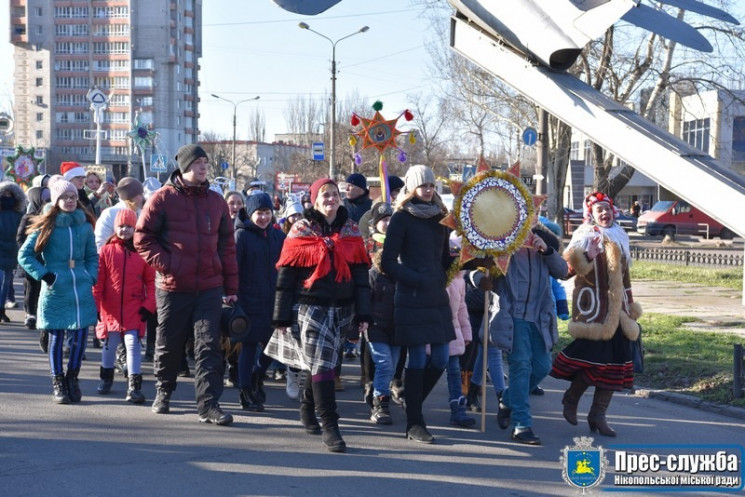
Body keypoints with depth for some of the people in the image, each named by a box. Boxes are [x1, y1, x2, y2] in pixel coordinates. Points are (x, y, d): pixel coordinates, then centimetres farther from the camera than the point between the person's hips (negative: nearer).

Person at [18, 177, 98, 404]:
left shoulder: (85, 225, 8)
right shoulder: (46, 226, -1)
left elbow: (92, 256, 18)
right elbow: (24, 255, 1)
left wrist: (91, 276, 3)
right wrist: (44, 274, -8)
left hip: (81, 289, 2)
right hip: (55, 291, -2)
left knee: (81, 334, -1)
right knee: (56, 337, 4)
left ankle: (72, 377, 19)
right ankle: (57, 383, 14)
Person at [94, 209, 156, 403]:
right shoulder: (107, 250, 0)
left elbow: (151, 281, 2)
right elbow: (99, 280, 1)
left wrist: (149, 305, -4)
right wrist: (95, 305, -3)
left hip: (134, 308, -1)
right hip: (111, 308, 1)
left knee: (133, 342, -10)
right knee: (110, 344, 14)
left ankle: (134, 386, -7)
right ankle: (106, 378, 35)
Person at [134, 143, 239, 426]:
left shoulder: (216, 201, 10)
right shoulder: (163, 198, -2)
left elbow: (227, 245, 11)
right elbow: (142, 237, -1)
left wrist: (231, 287, 8)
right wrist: (165, 264, -13)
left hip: (209, 288, 2)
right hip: (172, 287, -2)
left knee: (209, 346, -5)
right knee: (169, 346, 12)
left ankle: (209, 404, -4)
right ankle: (163, 392, 34)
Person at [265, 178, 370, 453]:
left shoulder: (351, 231, 9)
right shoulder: (301, 231, 0)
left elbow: (361, 273, 10)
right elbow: (285, 275, 0)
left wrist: (362, 314, 3)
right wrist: (281, 316, -3)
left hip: (341, 309, 4)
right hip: (309, 308, -4)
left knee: (321, 362, 12)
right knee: (321, 364, -11)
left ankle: (307, 407, 35)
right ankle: (329, 426, -11)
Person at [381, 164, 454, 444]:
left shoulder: (439, 216, 14)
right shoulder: (402, 218, -4)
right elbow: (388, 263, -8)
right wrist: (418, 279, -16)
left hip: (437, 298, 6)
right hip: (412, 300, -6)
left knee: (440, 359, 6)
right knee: (418, 360, -4)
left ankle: (413, 406, 26)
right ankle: (414, 424, 6)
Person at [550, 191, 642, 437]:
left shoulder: (619, 238, 17)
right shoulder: (585, 236, -3)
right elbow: (575, 267, -17)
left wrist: (630, 306, 27)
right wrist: (587, 257, -34)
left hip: (616, 309, 7)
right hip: (592, 306, -7)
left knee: (614, 361, 3)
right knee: (592, 356, -12)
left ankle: (598, 415, 10)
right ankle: (571, 398, 14)